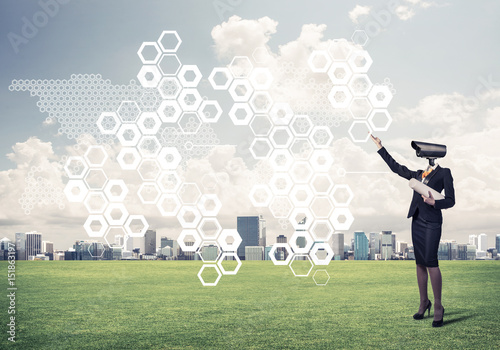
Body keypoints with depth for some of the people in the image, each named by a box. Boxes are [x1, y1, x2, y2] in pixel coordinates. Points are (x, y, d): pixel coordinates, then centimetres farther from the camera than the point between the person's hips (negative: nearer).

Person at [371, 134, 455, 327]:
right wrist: (380, 148, 27)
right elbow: (396, 167, 24)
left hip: (432, 221, -6)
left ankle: (438, 306, -6)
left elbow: (450, 200, -2)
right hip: (417, 221, 6)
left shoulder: (444, 173, 0)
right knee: (420, 263, 7)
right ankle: (424, 303, 16)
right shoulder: (418, 174, 16)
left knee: (430, 261, -14)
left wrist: (434, 202, -21)